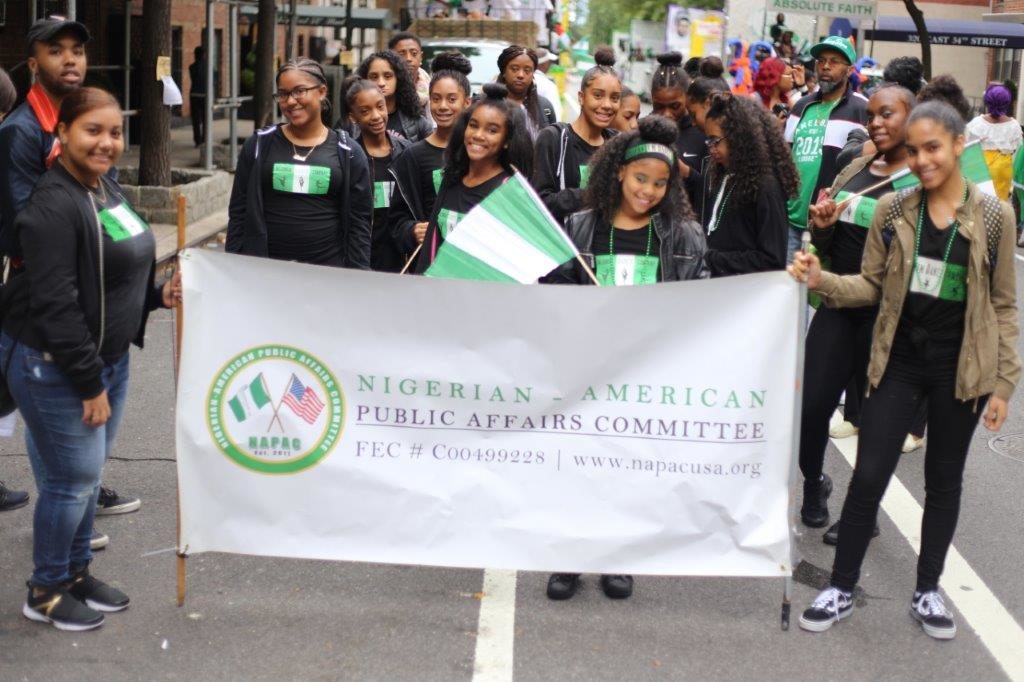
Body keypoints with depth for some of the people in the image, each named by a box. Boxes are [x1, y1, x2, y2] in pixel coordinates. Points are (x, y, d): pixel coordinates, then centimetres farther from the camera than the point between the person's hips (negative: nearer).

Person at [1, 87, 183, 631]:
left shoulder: (107, 189, 8)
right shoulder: (54, 205, -21)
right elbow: (55, 304, -24)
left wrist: (158, 294, 1)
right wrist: (89, 382, -20)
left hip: (108, 357, 9)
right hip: (53, 365, -9)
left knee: (88, 473, 18)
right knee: (73, 477, -1)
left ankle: (77, 572, 34)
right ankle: (45, 591, 17)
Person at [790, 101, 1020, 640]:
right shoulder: (892, 210, -3)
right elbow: (872, 286, 2)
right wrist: (821, 280, -18)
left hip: (961, 370, 0)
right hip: (898, 363, 1)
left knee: (944, 480, 12)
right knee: (868, 475, 1)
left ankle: (927, 591, 27)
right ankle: (841, 588, 15)